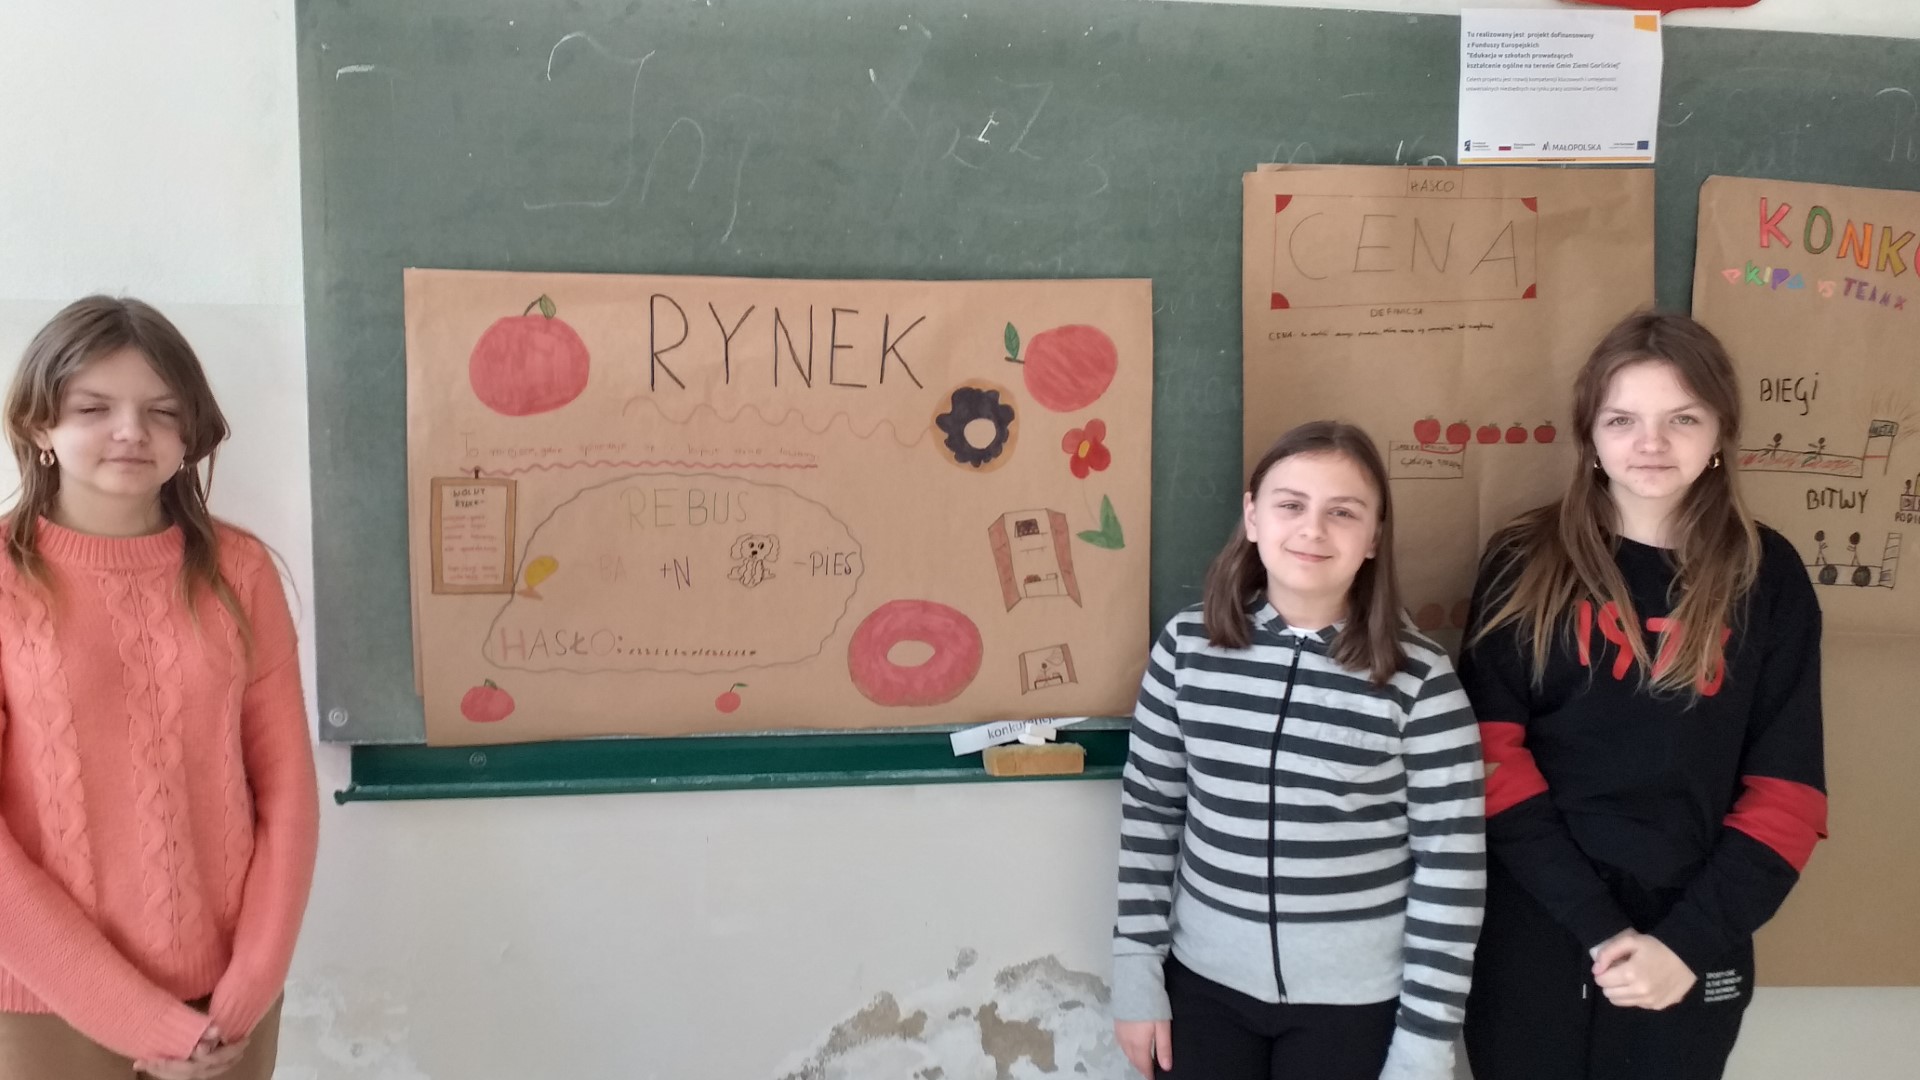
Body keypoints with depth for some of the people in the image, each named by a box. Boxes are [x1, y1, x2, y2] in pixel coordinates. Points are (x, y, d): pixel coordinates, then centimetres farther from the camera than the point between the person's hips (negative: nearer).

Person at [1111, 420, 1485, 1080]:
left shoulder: (1420, 679, -13)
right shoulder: (1188, 646, -6)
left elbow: (1451, 870, -8)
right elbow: (1149, 811, 2)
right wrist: (1137, 973, 2)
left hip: (1354, 1001, -2)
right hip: (1204, 981, 2)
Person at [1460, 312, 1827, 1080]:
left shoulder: (1768, 577, 0)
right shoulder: (1527, 563, -3)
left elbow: (1786, 788, -1)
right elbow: (1491, 753, -8)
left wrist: (1688, 940, -11)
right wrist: (1596, 926, -16)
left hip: (1690, 941, 1)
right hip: (1534, 925, 0)